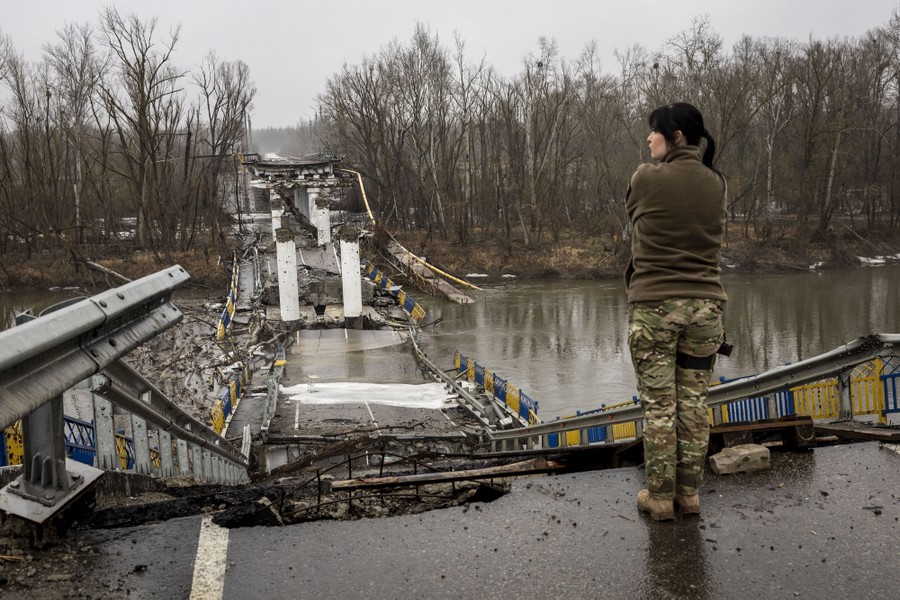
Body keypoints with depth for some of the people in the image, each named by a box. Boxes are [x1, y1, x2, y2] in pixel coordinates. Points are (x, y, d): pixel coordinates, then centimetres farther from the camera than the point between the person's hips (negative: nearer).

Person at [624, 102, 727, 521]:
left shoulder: (646, 178, -8)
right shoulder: (715, 184, 3)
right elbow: (709, 235, 11)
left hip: (654, 308, -3)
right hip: (705, 306, 4)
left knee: (658, 405, 4)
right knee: (694, 403, 10)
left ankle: (660, 497, 11)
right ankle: (689, 493, 19)